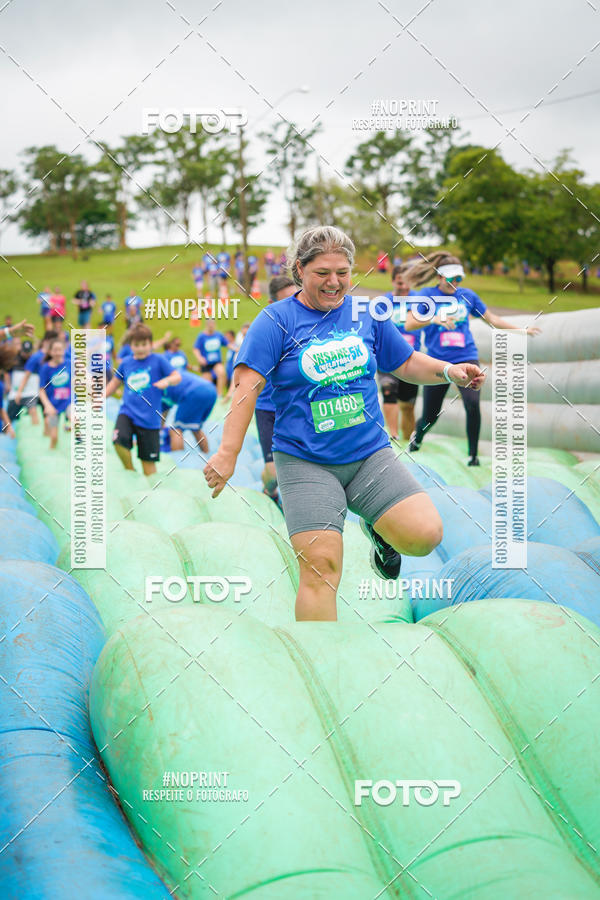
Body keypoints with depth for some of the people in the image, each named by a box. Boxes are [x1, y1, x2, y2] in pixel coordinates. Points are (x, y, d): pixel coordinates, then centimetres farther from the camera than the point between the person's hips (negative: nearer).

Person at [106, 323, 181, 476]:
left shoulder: (158, 360, -1)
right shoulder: (125, 363, 8)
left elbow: (177, 376, -6)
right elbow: (114, 383, 22)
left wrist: (167, 380, -27)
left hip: (149, 419, -2)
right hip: (127, 413, 2)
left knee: (148, 460, 1)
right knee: (119, 440, -26)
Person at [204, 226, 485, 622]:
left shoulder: (368, 314, 8)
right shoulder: (276, 320, -4)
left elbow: (407, 364, 19)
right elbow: (248, 383, -12)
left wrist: (448, 371, -1)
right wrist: (229, 452, -22)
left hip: (371, 455, 3)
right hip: (305, 463, -3)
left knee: (425, 534, -14)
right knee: (321, 567, -14)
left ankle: (381, 531, 21)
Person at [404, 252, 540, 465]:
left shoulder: (467, 295, 7)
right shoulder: (427, 295, -2)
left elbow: (490, 318, 19)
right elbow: (409, 324, -12)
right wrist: (434, 319, -27)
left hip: (466, 359, 1)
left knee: (472, 404, -23)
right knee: (430, 417, 6)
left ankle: (473, 454, -7)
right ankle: (417, 437, 42)